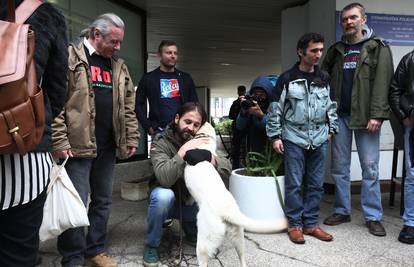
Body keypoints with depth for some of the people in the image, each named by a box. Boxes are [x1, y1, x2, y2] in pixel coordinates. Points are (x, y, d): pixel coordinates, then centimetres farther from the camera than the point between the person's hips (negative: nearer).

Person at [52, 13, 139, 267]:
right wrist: (59, 141, -15)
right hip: (77, 146, -6)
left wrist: (132, 138, 8)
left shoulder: (119, 66, 15)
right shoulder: (70, 57, -4)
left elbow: (128, 106, 14)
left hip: (107, 147, 6)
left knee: (103, 201, 13)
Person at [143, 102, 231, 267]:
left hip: (192, 200, 4)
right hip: (168, 200, -4)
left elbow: (227, 169, -15)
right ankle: (151, 246, -10)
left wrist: (212, 159, -35)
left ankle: (192, 230, 12)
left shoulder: (200, 141, -7)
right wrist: (183, 151, -41)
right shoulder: (161, 142, -19)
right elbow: (165, 179, -35)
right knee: (164, 196, -36)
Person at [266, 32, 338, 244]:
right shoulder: (287, 79, -4)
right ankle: (294, 225, 14)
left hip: (319, 140, 4)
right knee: (294, 184, 1)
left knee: (316, 184, 8)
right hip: (294, 139, -4)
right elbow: (275, 109, -3)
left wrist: (331, 128, 13)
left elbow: (331, 106, 18)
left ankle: (311, 224, 21)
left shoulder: (324, 78, 10)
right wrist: (275, 136, -6)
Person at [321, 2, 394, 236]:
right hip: (339, 116, 4)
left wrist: (377, 115, -17)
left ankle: (373, 217, 13)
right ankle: (342, 211, 20)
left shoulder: (378, 48, 4)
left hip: (365, 117, -3)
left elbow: (382, 83, -7)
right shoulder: (335, 50, 15)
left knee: (370, 168, 2)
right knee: (339, 167, 8)